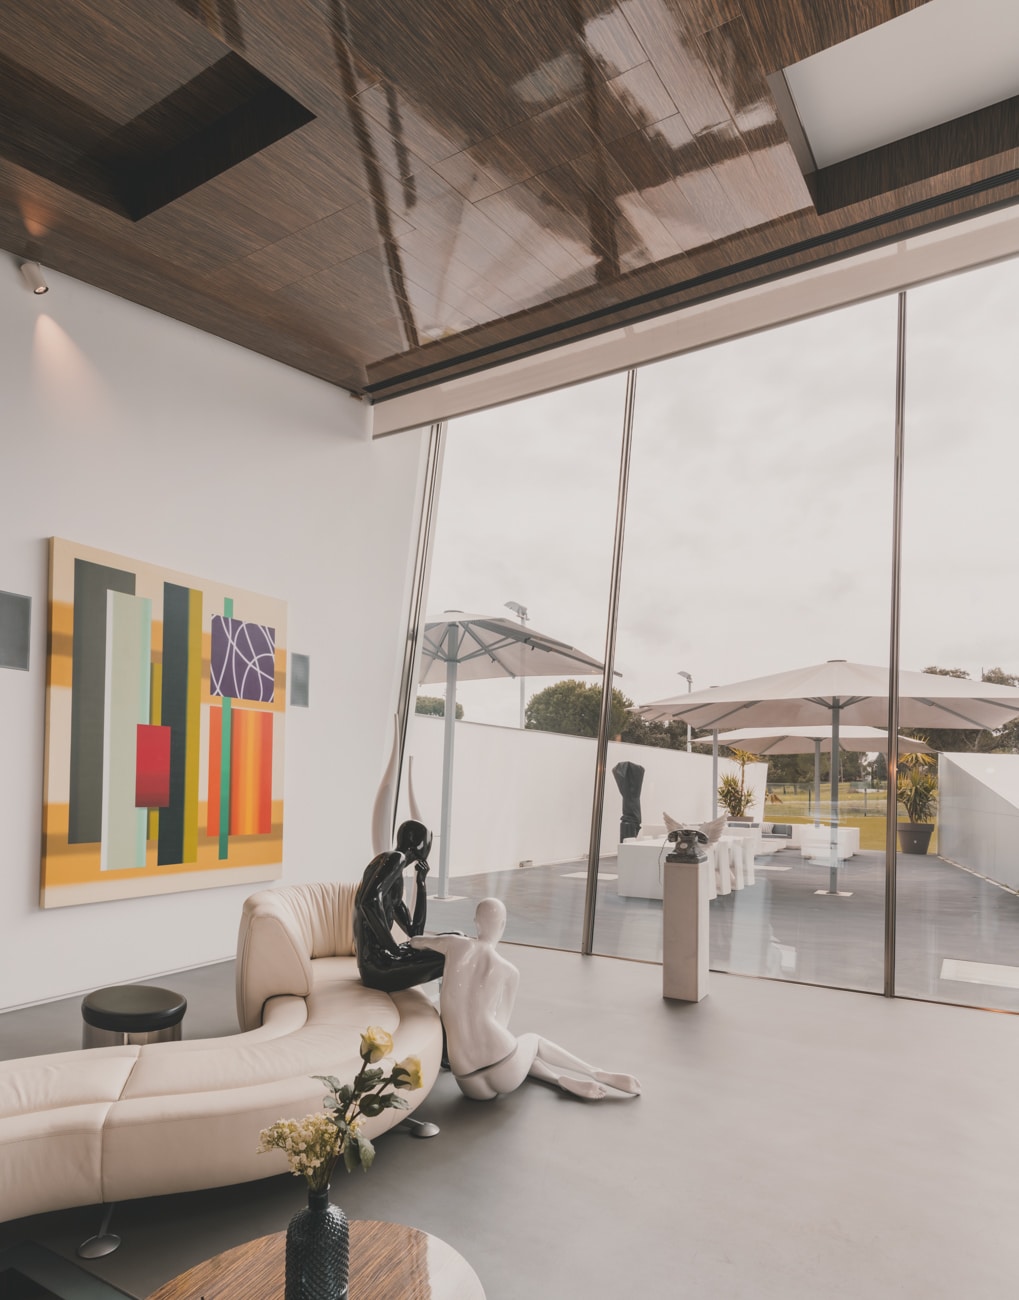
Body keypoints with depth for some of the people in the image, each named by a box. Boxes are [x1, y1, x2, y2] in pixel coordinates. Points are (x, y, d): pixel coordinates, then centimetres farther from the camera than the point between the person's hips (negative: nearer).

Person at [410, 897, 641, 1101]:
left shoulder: (457, 944, 3)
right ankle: (601, 1076, 39)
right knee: (532, 1040, 36)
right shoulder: (509, 971, 1)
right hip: (505, 1073, -2)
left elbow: (415, 941, 23)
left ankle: (566, 1081, 24)